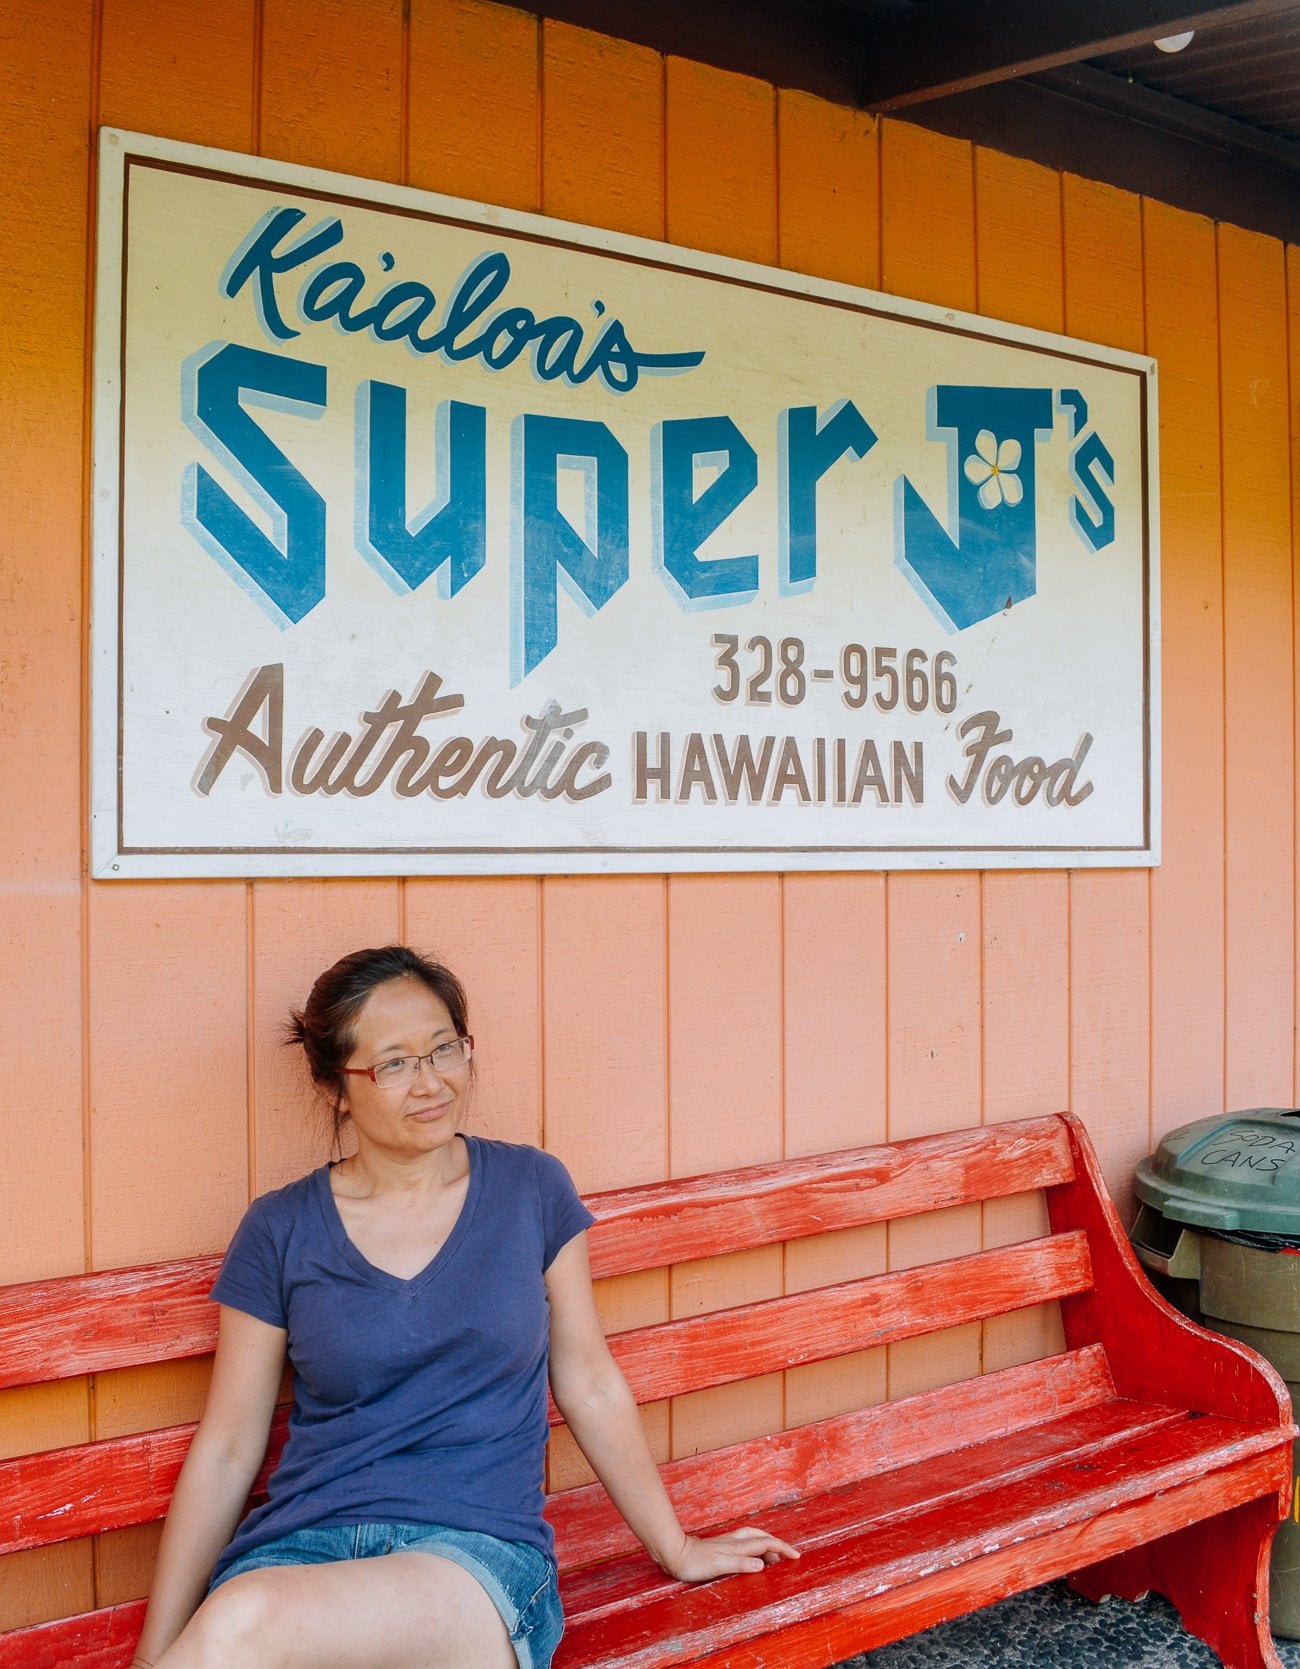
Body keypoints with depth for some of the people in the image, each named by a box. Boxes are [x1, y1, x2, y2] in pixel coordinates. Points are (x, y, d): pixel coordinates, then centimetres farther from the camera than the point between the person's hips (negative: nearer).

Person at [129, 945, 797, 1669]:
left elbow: (590, 1386, 12)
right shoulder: (280, 1231, 4)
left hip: (483, 1549, -1)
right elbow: (225, 1451, 7)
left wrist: (677, 1548, 16)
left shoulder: (532, 1189, 5)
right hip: (302, 1544, 2)